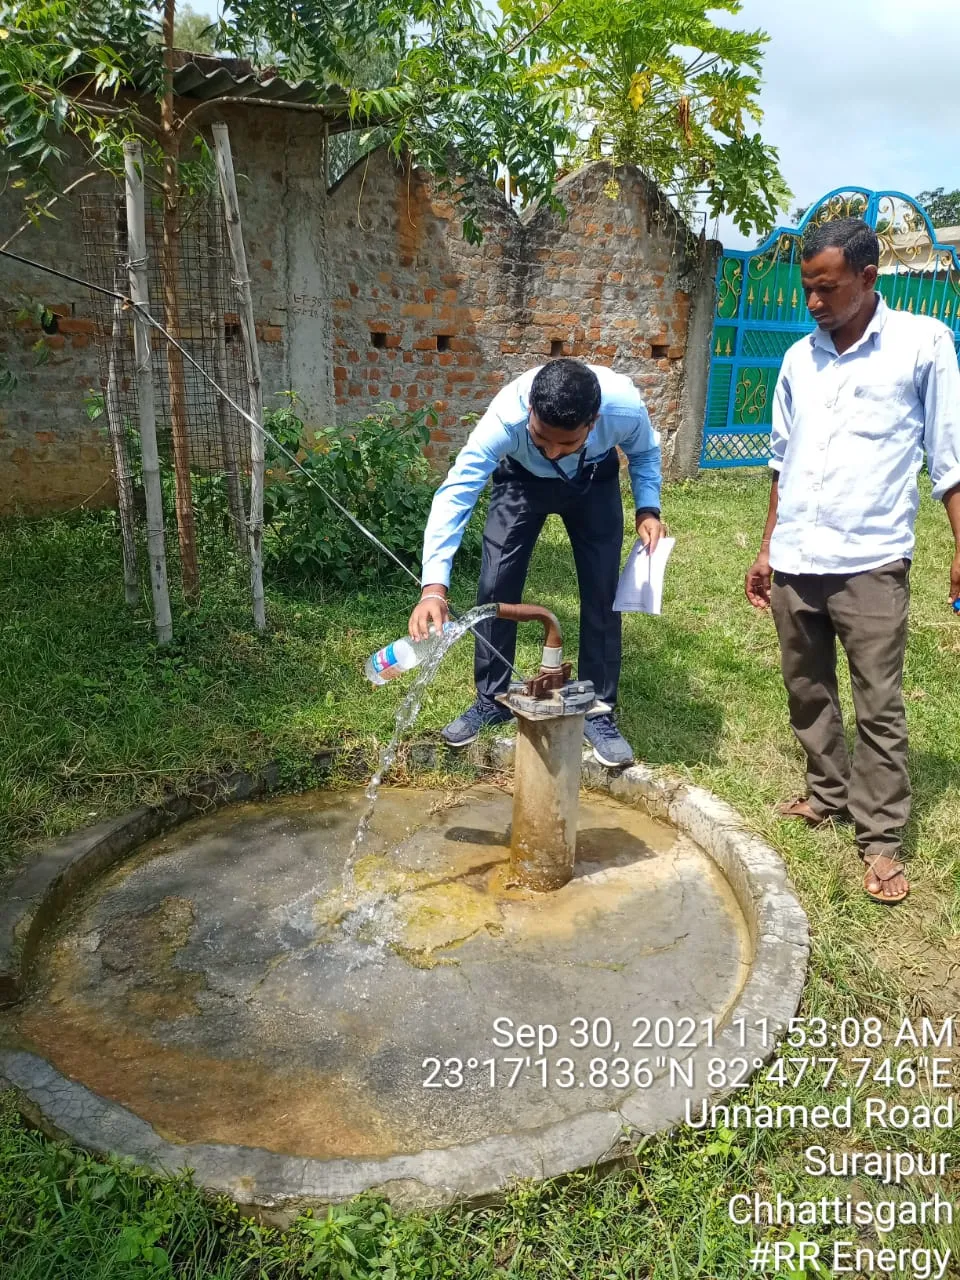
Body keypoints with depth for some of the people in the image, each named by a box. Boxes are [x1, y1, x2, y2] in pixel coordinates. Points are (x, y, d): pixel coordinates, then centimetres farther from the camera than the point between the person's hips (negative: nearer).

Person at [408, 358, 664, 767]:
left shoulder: (626, 407, -37)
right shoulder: (505, 416, -42)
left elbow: (644, 452, -11)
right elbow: (455, 493, -43)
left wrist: (647, 509, -26)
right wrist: (434, 587, -53)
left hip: (595, 482, 1)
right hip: (522, 479, 0)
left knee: (602, 590, -5)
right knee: (496, 586, -6)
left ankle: (598, 710, 10)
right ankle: (491, 700, 13)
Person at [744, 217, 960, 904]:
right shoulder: (799, 358, 11)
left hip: (871, 562, -5)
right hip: (794, 563, 5)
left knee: (879, 707, 0)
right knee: (807, 693, 13)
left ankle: (881, 838, 10)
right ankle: (829, 793, 30)